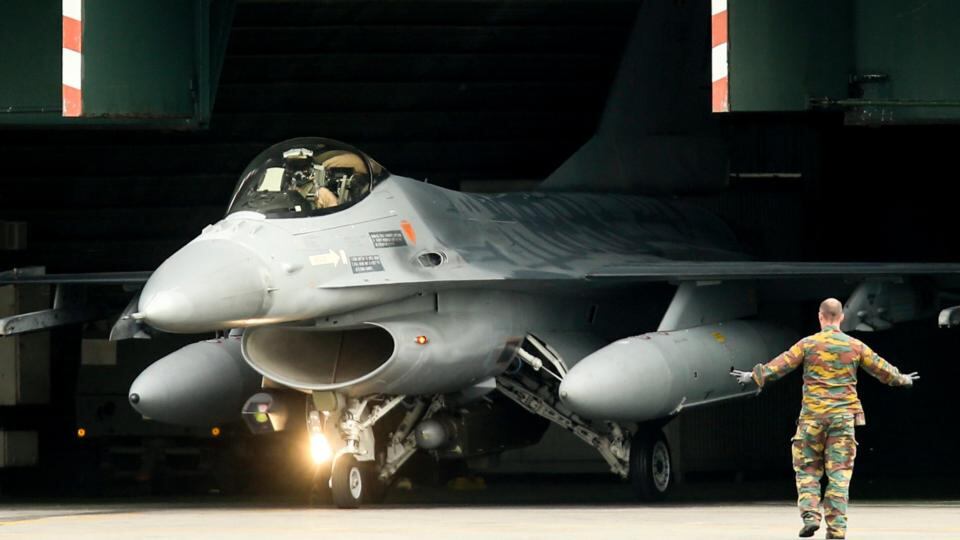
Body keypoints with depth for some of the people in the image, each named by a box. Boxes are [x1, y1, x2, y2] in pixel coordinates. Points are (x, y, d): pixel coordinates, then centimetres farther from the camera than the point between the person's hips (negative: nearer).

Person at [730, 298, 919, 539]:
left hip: (813, 415, -1)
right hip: (844, 416, 1)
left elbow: (780, 365, -2)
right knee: (839, 473, 2)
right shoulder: (855, 346, 4)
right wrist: (901, 379, 34)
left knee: (808, 468, 10)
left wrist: (755, 376, 11)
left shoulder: (808, 344, -2)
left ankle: (810, 515, -8)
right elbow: (880, 368, 16)